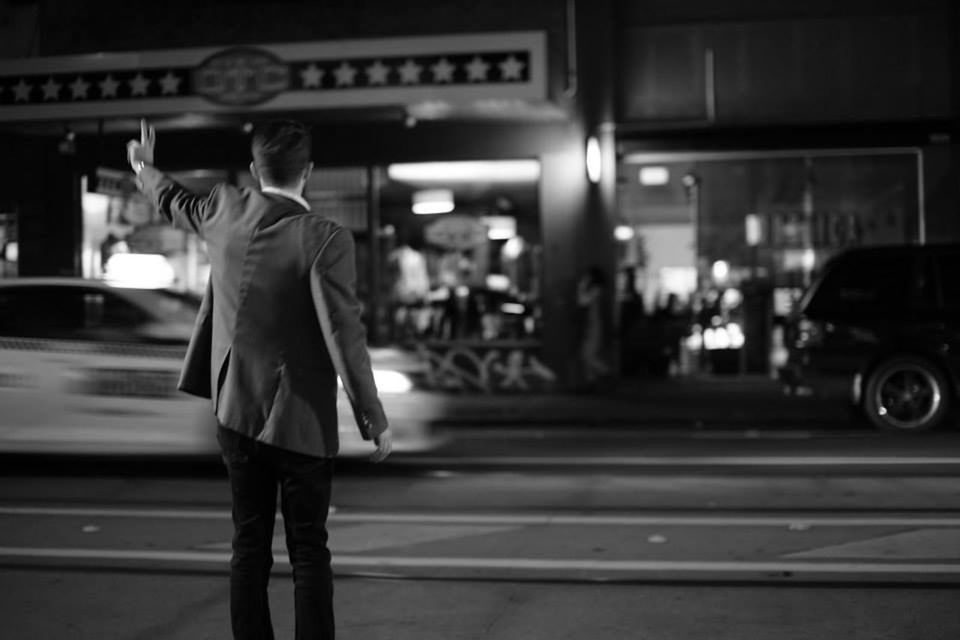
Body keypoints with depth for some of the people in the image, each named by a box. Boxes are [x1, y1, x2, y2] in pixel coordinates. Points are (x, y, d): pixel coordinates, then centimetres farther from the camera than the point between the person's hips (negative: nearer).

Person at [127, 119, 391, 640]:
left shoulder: (227, 212, -1)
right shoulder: (325, 240, -17)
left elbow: (175, 204, 22)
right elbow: (345, 335, -19)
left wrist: (143, 167, 43)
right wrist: (374, 420, -12)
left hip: (237, 412, 4)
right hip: (301, 420, -4)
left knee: (250, 547, 10)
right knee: (308, 552, 4)